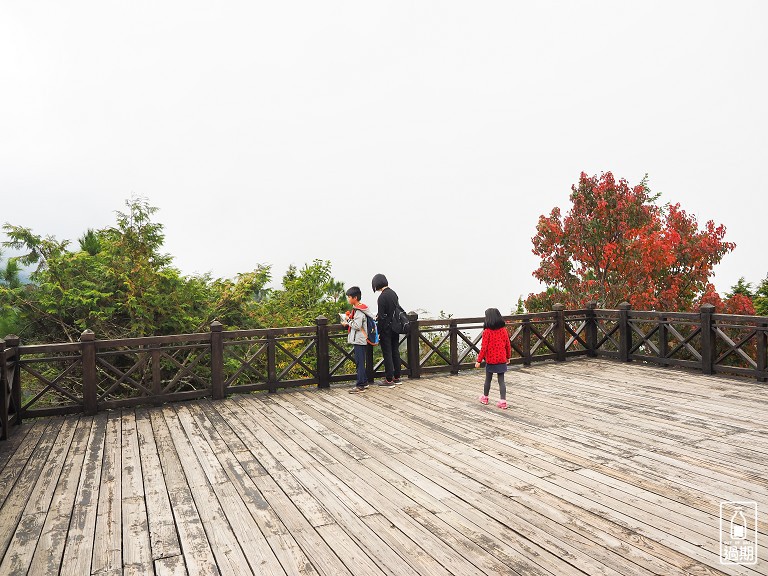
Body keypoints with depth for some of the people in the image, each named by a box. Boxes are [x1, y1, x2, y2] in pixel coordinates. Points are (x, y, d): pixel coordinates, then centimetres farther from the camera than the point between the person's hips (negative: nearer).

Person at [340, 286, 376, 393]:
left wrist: (348, 320, -13)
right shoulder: (357, 308, 13)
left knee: (359, 362, -7)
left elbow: (357, 326, -23)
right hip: (359, 339, 10)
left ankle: (360, 385, -3)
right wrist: (348, 322, 8)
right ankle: (364, 381, 24)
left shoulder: (359, 311, -19)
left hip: (359, 340, -10)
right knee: (360, 361, 16)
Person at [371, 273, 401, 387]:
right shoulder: (393, 293, 6)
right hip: (396, 328, 8)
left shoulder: (382, 297, -18)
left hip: (386, 330, -8)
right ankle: (396, 377, 23)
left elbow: (382, 316, -19)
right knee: (395, 352, 14)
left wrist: (378, 332, -12)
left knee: (387, 354, -1)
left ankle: (389, 380, 4)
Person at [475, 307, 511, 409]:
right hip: (502, 359, 3)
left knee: (488, 379, 14)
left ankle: (485, 397, 31)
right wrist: (508, 357, 21)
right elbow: (508, 345, 6)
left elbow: (484, 347, -14)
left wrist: (479, 360, -7)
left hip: (490, 360, -3)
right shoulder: (504, 330, -1)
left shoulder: (487, 332, -14)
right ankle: (503, 401, 1)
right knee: (501, 381, 5)